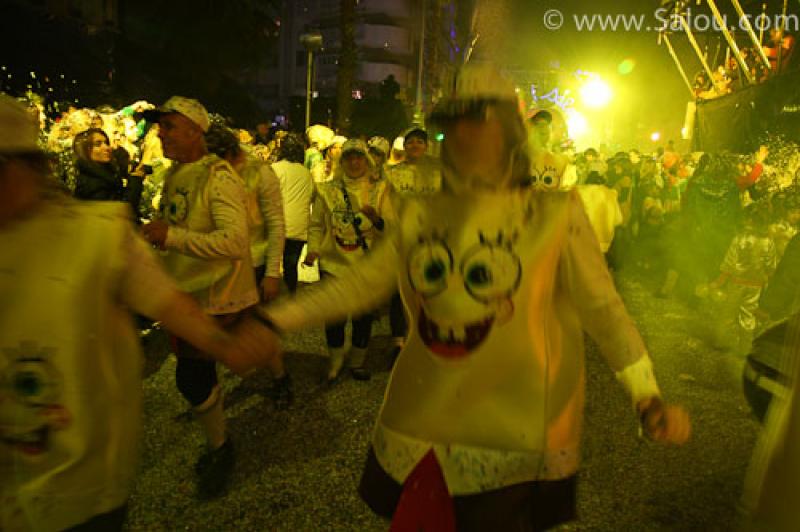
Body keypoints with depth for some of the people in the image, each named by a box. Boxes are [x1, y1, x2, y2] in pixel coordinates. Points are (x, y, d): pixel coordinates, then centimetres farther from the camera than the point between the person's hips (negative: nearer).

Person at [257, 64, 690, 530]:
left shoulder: (554, 215, -7)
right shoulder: (422, 216, 1)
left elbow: (603, 309, -6)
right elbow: (360, 284, 2)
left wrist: (649, 398, -15)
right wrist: (273, 319, -3)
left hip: (513, 436, -3)